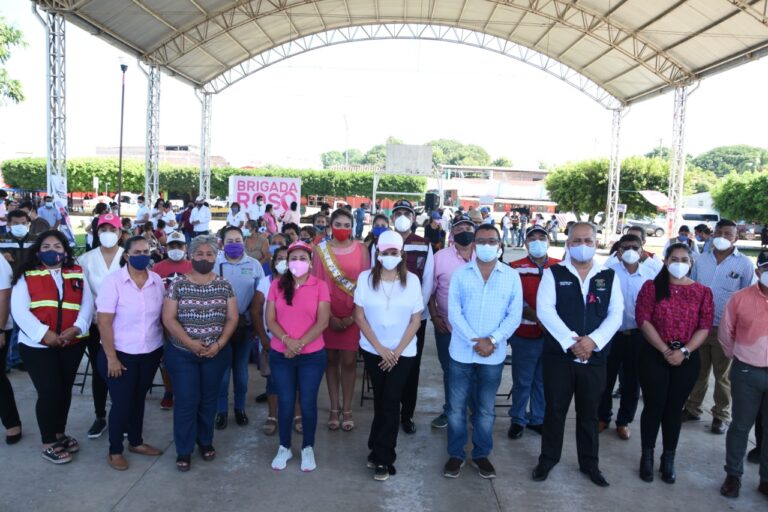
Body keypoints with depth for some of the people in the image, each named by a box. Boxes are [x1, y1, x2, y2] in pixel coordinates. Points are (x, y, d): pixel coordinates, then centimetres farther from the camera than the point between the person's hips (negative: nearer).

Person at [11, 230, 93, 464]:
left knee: (65, 389, 14)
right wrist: (43, 333, -20)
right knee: (49, 391, -5)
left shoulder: (77, 273, 8)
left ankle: (60, 433, 33)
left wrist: (76, 328, -15)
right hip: (37, 345, -4)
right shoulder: (26, 275, -1)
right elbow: (19, 309, -10)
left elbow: (87, 304, 2)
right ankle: (48, 444, 12)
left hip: (72, 343, 4)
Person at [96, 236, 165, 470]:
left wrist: (165, 347, 5)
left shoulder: (157, 280, -1)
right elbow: (104, 322, -14)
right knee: (122, 402, 5)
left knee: (139, 398, 18)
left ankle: (136, 442, 35)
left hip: (151, 353, 4)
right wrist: (111, 357, -15)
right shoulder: (113, 281, -13)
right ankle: (114, 451, 24)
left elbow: (163, 316, 8)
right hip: (121, 354, -4)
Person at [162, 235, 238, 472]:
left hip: (216, 353, 2)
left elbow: (232, 318, 0)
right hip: (182, 354, -2)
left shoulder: (224, 285, 1)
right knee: (186, 401, 1)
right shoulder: (177, 285, -4)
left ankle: (206, 442, 30)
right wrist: (190, 342, -17)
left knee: (209, 399, 13)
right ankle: (183, 451, 14)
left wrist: (219, 344, -13)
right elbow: (168, 319, -8)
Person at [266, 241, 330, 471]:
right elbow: (270, 320, -2)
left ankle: (308, 448, 27)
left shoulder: (320, 286, -4)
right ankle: (284, 447, 29)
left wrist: (300, 344, -17)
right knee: (285, 403, 9)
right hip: (280, 355, 1)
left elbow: (322, 322, -9)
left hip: (312, 355, -1)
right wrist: (287, 340, -17)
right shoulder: (277, 285, 2)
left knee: (308, 403, 8)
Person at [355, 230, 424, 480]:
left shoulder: (411, 280, -6)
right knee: (380, 401, 12)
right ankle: (380, 452, 29)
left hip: (402, 352, -1)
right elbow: (359, 316, -5)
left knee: (390, 403, -3)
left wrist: (397, 351, -9)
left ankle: (383, 458, 9)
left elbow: (416, 320, -3)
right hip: (373, 350, 1)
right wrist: (380, 348, -10)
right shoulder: (365, 278, -5)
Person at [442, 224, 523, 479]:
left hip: (494, 355, 0)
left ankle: (481, 454, 29)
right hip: (462, 352, 0)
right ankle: (455, 454, 24)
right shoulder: (460, 274, 0)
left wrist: (493, 340, -16)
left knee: (486, 409, 12)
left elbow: (514, 315, -3)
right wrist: (474, 341, -15)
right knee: (456, 407, 8)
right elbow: (454, 312, -6)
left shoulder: (511, 276, 1)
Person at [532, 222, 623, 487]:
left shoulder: (609, 276, 7)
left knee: (589, 413, 14)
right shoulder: (553, 273, -1)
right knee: (555, 409, 8)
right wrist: (570, 341, -19)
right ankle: (548, 459, 26)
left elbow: (615, 314, 0)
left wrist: (593, 340, -15)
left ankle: (589, 463, 30)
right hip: (559, 354, -2)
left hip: (595, 356, 2)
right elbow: (545, 310, -11)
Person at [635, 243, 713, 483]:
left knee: (674, 408, 10)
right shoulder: (651, 287, -2)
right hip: (654, 355, -2)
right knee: (654, 406, 4)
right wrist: (665, 350, -15)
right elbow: (643, 320, -8)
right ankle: (647, 457, 17)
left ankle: (669, 459, 22)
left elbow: (705, 326, -1)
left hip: (687, 358, 2)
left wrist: (684, 351, -14)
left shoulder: (702, 292, 4)